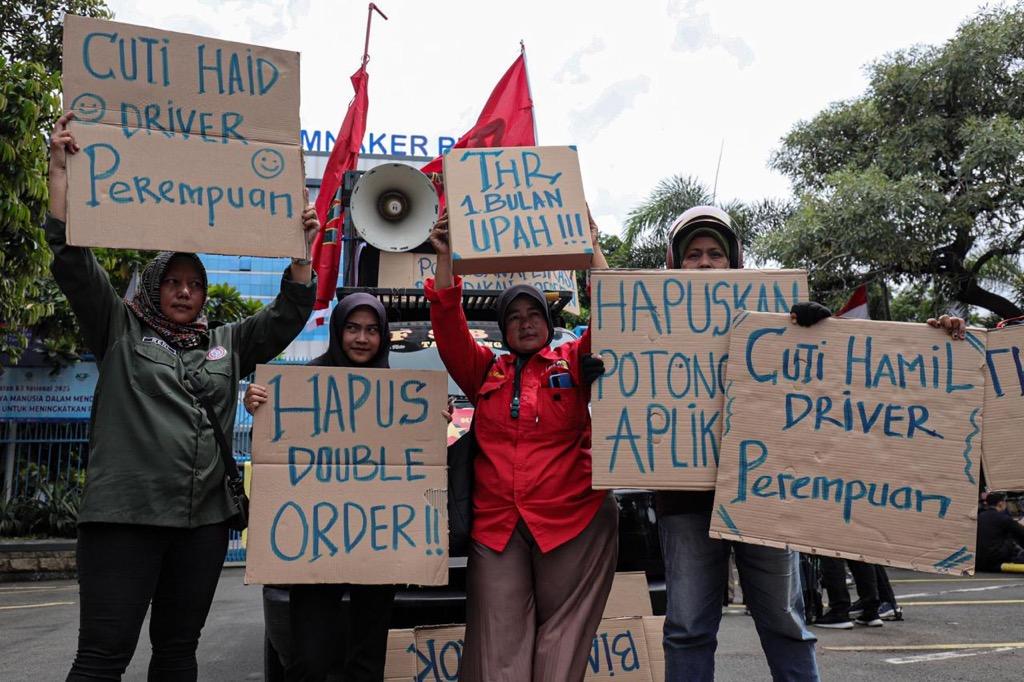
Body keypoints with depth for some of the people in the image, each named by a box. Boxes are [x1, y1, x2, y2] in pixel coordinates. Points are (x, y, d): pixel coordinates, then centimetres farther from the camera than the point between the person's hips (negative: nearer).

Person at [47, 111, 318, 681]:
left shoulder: (228, 344, 18)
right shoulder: (119, 329, 8)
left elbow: (287, 315, 15)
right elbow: (73, 258, -1)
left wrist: (301, 251, 4)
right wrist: (62, 170, -6)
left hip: (205, 517, 4)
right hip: (125, 514, -4)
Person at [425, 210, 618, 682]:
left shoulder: (573, 363, 9)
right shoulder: (485, 372, 14)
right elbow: (449, 325, 3)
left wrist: (593, 248, -5)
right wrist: (445, 258, -4)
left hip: (571, 520, -1)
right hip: (496, 524, 2)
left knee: (562, 633, 4)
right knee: (499, 642, -1)